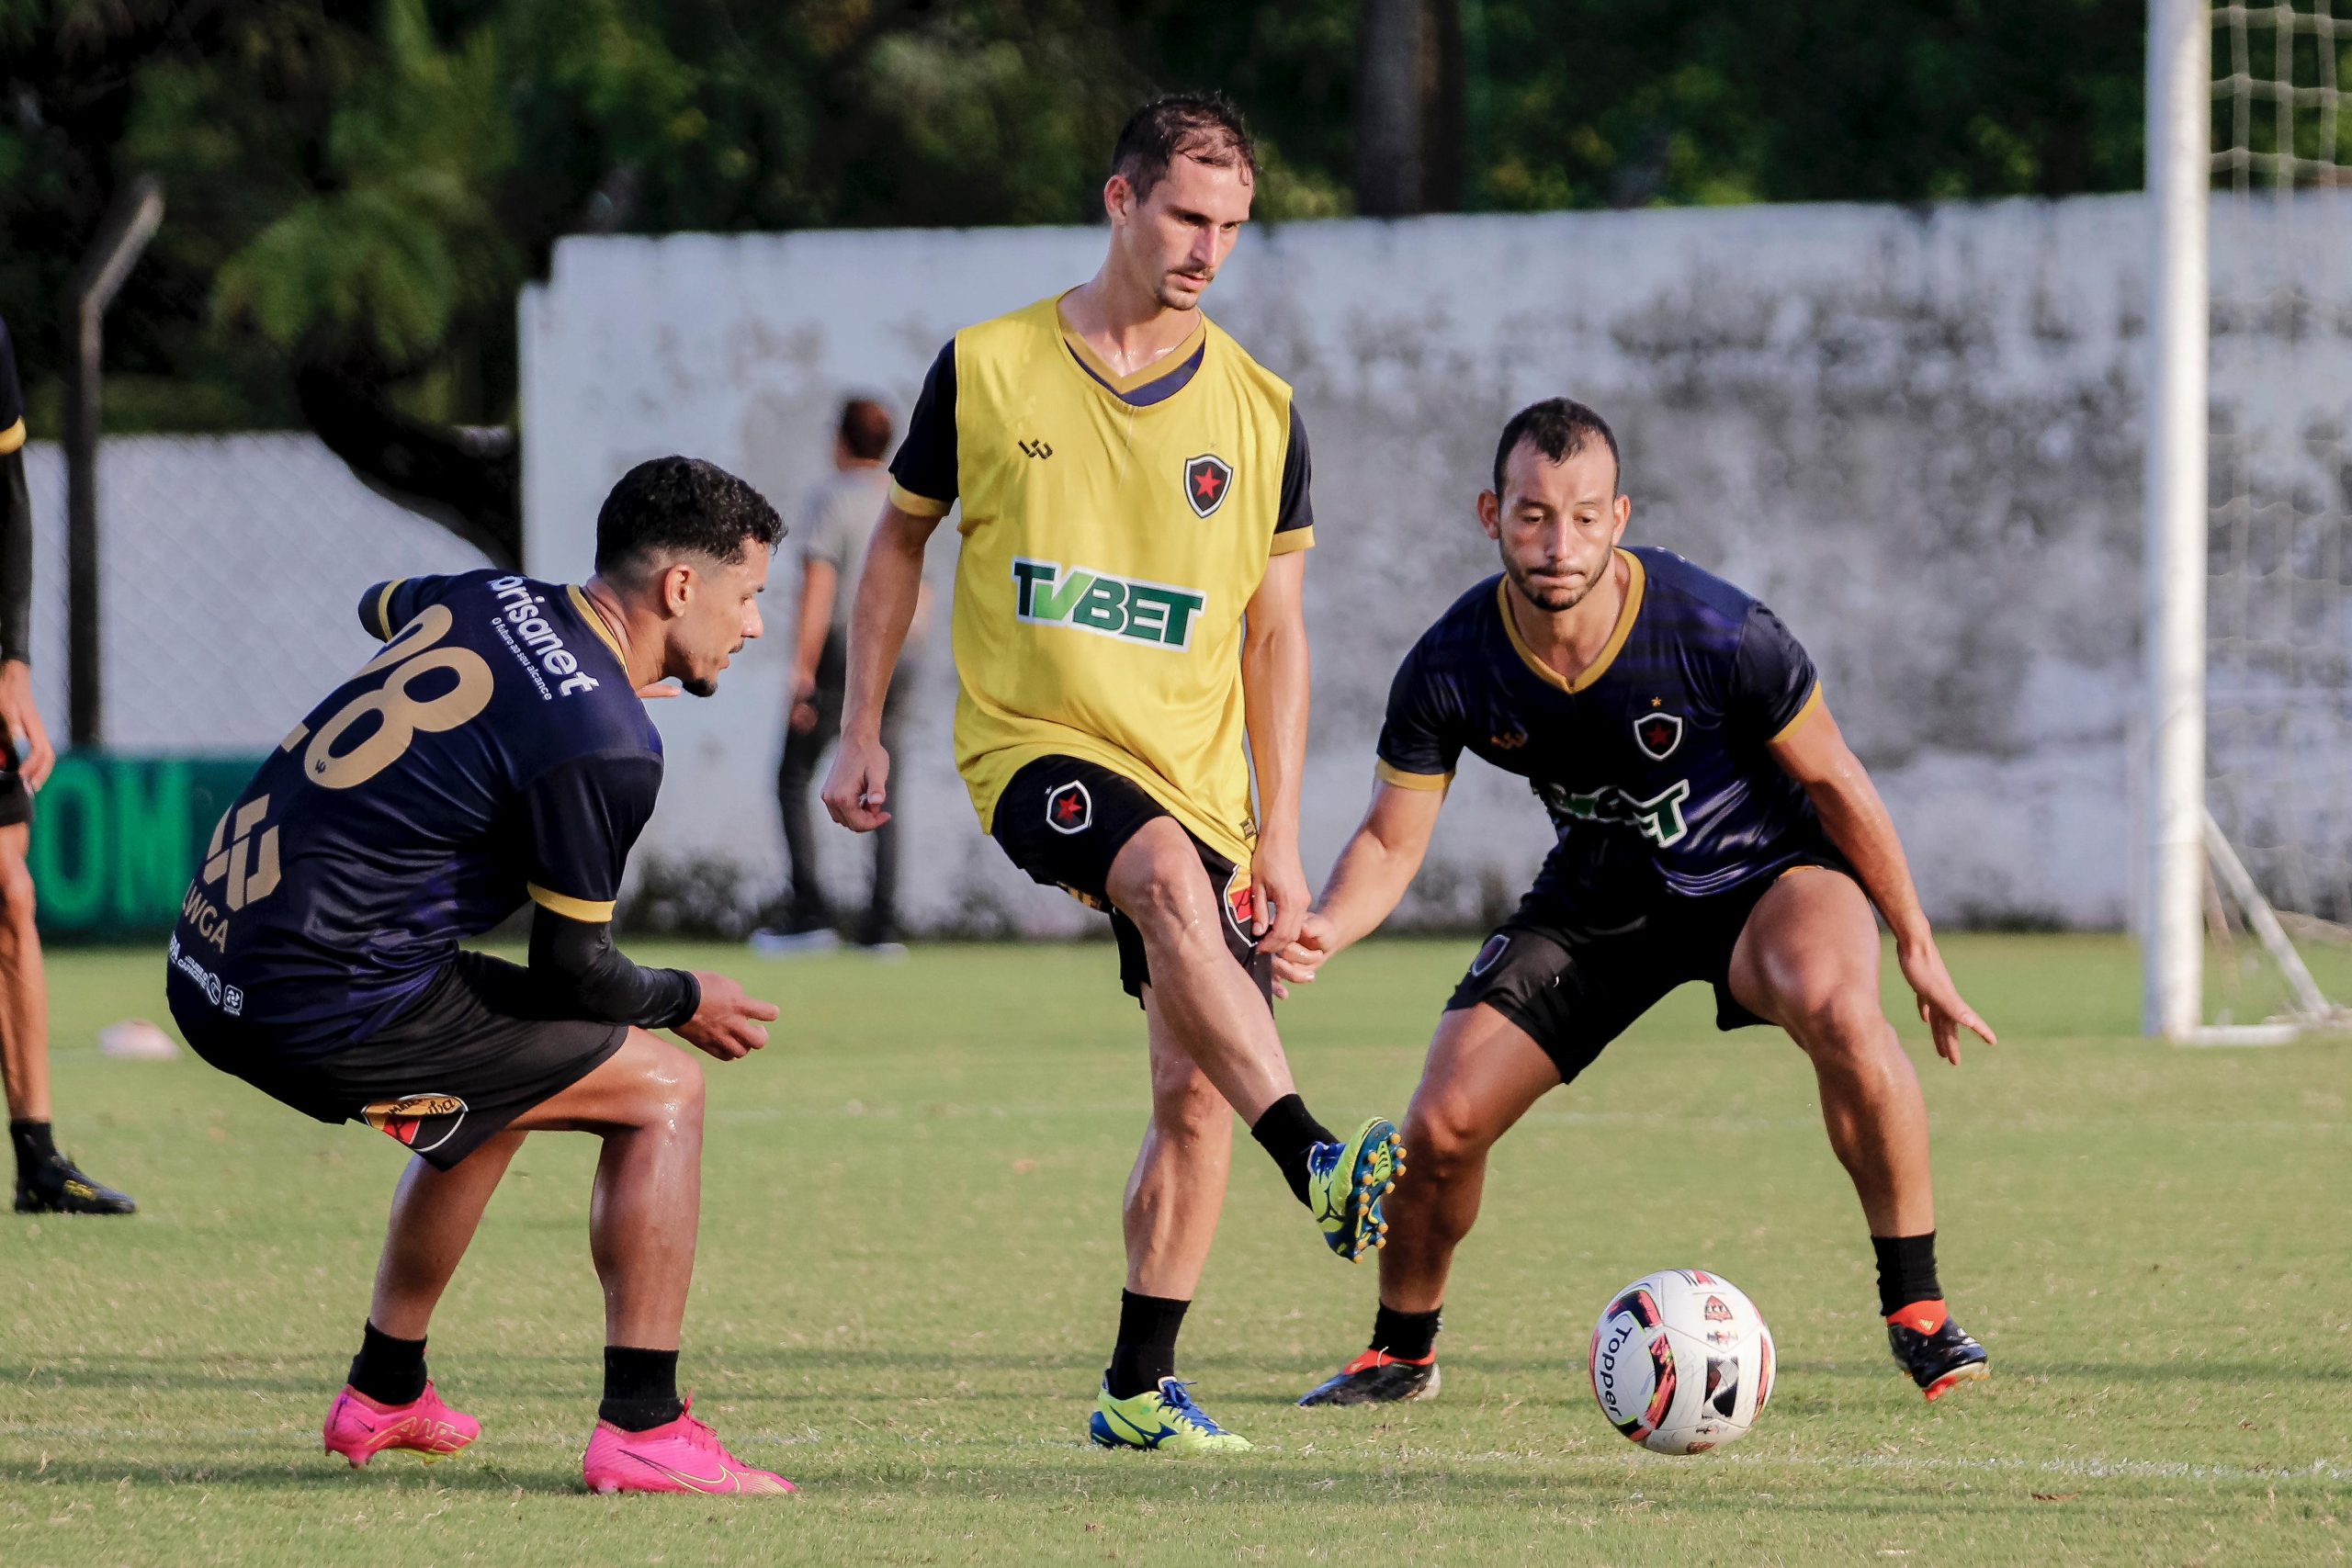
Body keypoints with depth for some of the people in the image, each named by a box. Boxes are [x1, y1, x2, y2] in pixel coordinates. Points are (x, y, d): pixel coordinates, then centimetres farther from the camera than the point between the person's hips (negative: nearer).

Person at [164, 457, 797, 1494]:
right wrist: (685, 1002, 13)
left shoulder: (489, 598, 9)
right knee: (662, 1090, 1)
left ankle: (384, 1395, 41)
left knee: (507, 1083, 34)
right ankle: (640, 1429, -4)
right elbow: (575, 973, -8)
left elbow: (381, 608, 35)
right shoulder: (606, 746, -15)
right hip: (322, 1006, -9)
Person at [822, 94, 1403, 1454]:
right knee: (1169, 878, -35)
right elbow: (901, 539, 13)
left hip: (1196, 776, 3)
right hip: (1034, 743, -3)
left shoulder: (1259, 412, 3)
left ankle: (1142, 1387, 10)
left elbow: (1275, 636, 6)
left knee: (1195, 1090, -2)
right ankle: (1321, 1168, -47)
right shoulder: (987, 371, 0)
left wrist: (1279, 840, 1)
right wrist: (863, 730, 8)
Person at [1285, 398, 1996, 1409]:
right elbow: (1391, 842, -10)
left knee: (1837, 1010, -36)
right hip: (1598, 898, 3)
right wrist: (1325, 929, -32)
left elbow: (1832, 783, -13)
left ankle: (1916, 1311, -21)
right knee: (1442, 1127, -8)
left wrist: (1916, 946, -6)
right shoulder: (1449, 668, -21)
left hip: (1765, 871, -3)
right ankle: (1402, 1350, 22)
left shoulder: (1717, 632, -29)